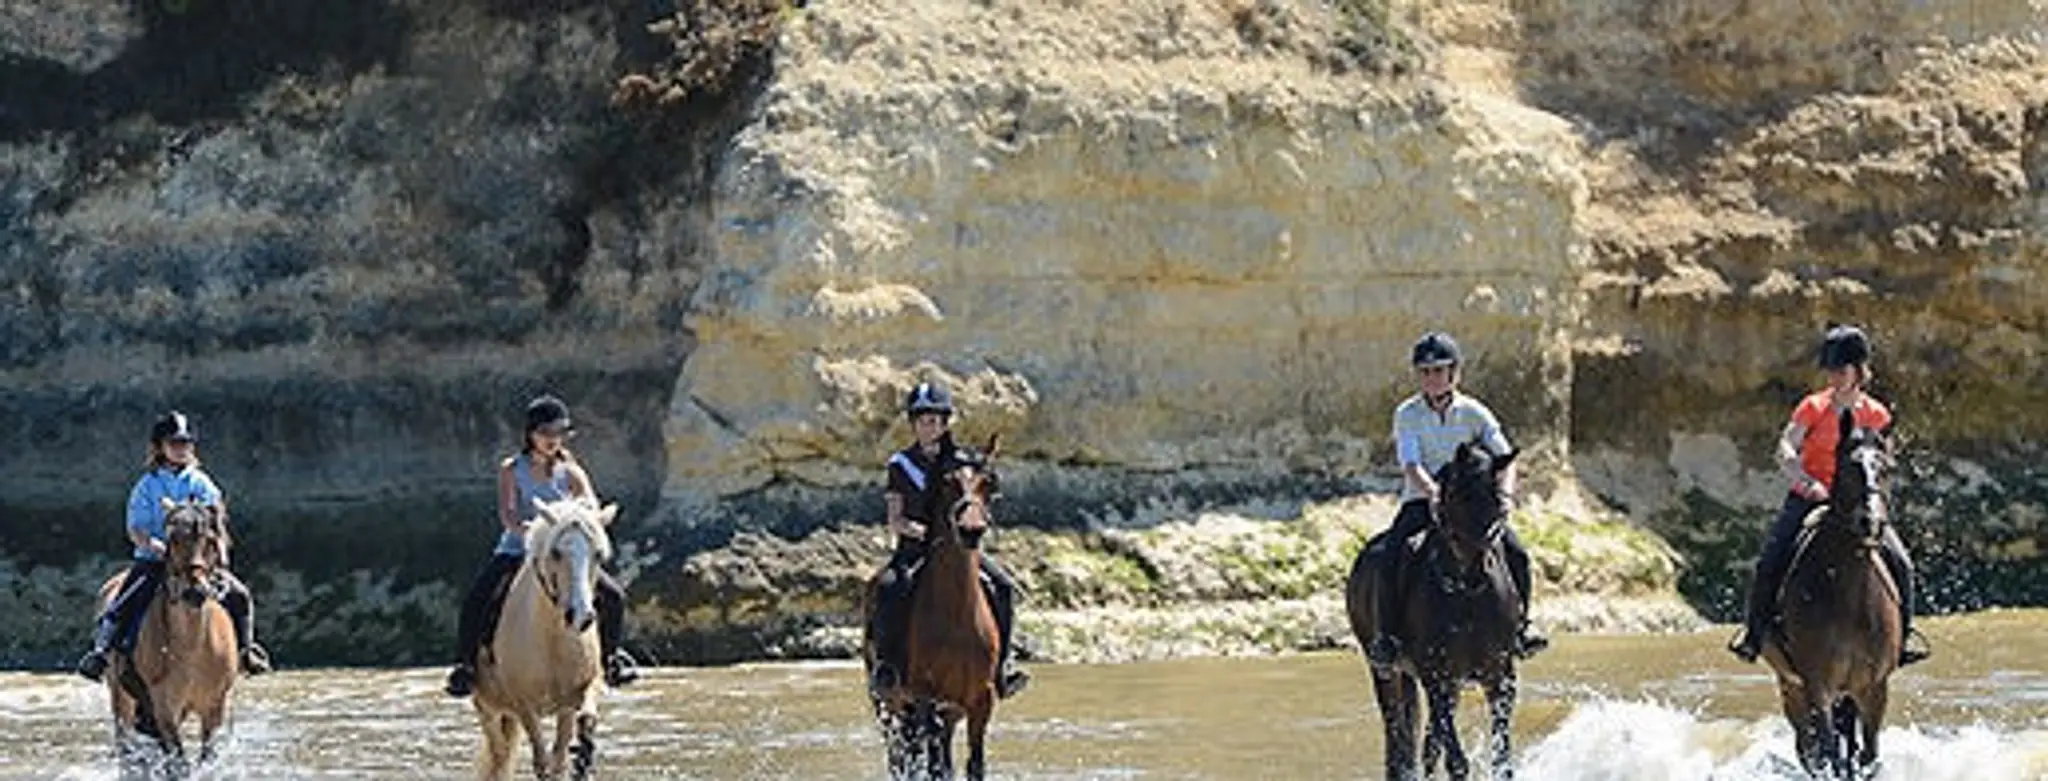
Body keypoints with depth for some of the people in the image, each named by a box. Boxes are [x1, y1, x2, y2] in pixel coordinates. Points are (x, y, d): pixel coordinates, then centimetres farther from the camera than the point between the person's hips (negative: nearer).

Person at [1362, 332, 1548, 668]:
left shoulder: (1473, 413, 2)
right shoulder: (1407, 415, -1)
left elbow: (1504, 458, -2)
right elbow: (1410, 464, -13)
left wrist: (1504, 492, -23)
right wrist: (1434, 492, -33)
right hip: (1421, 502, -1)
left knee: (1515, 552, -19)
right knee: (1386, 556, -29)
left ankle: (1519, 626, 0)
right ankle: (1386, 634, -19)